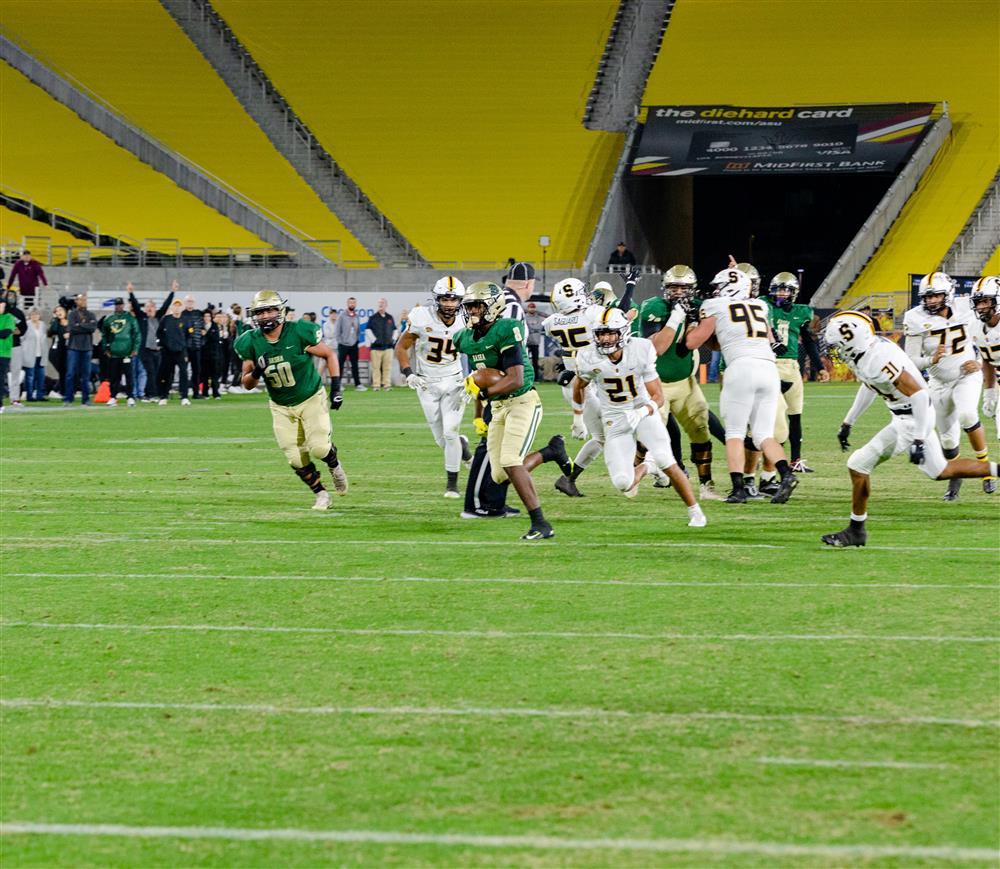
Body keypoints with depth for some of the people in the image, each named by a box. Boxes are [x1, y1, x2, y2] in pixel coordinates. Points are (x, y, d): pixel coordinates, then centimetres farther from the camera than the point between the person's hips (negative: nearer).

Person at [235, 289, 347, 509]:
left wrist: (336, 389, -12)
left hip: (311, 399, -3)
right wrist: (256, 372, -24)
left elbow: (329, 356, -6)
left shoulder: (299, 333, -20)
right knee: (297, 460, -4)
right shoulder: (251, 343, -10)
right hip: (282, 408, 3)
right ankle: (321, 494, 18)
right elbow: (247, 384, -1)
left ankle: (334, 463, 18)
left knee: (318, 448, -18)